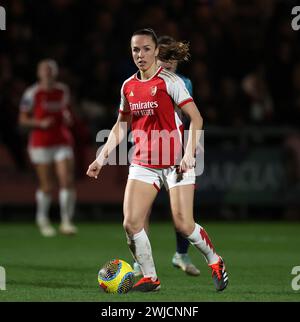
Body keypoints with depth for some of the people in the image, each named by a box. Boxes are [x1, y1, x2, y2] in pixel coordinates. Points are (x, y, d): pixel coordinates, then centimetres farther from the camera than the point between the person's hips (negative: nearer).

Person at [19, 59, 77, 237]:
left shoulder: (63, 90, 8)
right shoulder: (32, 93, -4)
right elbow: (23, 119, -1)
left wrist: (68, 118, 0)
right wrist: (41, 123, -16)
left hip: (63, 142, 3)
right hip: (41, 144, -3)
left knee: (68, 181, -11)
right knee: (47, 186, 1)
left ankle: (66, 221, -3)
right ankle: (42, 219, 26)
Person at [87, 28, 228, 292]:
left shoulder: (169, 80, -7)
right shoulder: (128, 86, 8)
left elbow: (196, 118, -10)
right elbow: (121, 125, 21)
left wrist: (189, 154, -20)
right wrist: (102, 157, 14)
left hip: (175, 162, -5)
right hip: (143, 163, 5)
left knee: (183, 224, -10)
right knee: (131, 223, -10)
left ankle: (215, 262, 16)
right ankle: (150, 278, 6)